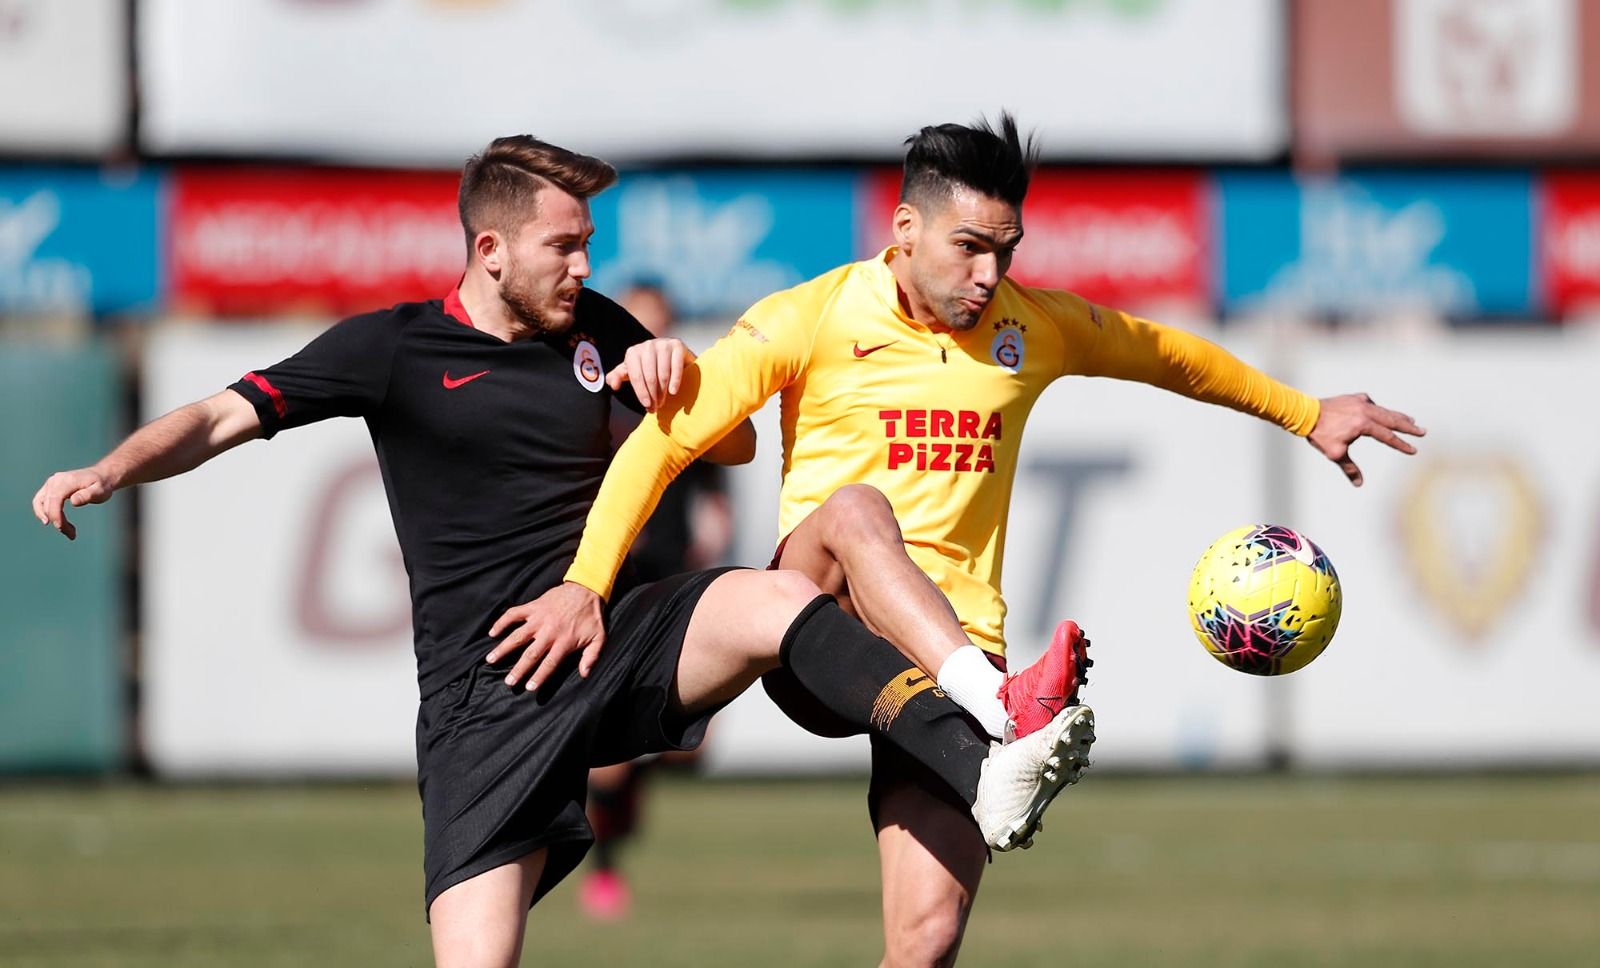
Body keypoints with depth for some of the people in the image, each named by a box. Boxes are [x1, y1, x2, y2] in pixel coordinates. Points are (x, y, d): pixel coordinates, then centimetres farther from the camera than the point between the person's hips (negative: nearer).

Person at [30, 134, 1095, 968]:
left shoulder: (596, 329, 12)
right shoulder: (396, 348, 1)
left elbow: (735, 444, 19)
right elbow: (224, 417, -4)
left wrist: (676, 375, -3)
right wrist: (111, 469, -22)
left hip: (613, 639, 3)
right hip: (487, 689, -3)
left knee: (779, 600, -28)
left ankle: (982, 772, -41)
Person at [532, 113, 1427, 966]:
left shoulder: (1034, 326, 10)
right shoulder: (809, 322, -2)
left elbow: (1168, 356, 29)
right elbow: (661, 444, -4)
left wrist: (1307, 416, 36)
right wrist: (585, 586, -15)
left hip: (951, 654, 3)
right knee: (858, 508, -37)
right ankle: (1003, 708, -57)